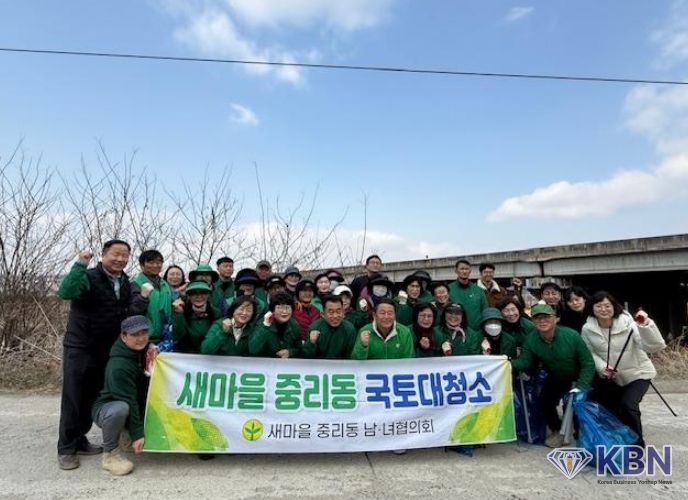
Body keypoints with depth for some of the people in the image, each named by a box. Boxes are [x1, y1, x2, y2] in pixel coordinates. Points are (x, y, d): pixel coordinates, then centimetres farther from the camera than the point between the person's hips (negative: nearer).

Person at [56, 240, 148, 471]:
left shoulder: (126, 284, 6)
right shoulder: (88, 277, -13)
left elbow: (132, 314, -1)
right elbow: (64, 292, -31)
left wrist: (142, 298, -19)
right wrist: (80, 264, -35)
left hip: (107, 350, 6)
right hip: (79, 348, -6)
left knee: (93, 397, 14)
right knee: (73, 397, 1)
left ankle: (79, 439, 29)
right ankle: (66, 447, 13)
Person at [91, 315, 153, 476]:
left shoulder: (146, 351, -5)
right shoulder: (118, 366, -26)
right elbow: (128, 401, -27)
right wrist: (137, 434, -25)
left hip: (138, 409, 7)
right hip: (107, 409, -7)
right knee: (120, 409, -38)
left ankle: (125, 437, 11)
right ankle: (110, 454, -13)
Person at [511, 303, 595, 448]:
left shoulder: (571, 335, -29)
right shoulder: (531, 340, -19)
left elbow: (588, 363, -24)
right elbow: (524, 361, -25)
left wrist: (580, 387, -32)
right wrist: (509, 363, -48)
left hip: (578, 378, -3)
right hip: (555, 379, 3)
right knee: (544, 403, -9)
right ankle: (557, 430, 22)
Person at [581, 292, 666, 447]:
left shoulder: (628, 323, -23)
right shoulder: (587, 329, -14)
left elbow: (655, 347, -30)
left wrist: (646, 325, -45)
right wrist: (601, 367, -20)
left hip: (637, 373, -4)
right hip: (610, 377, 4)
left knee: (628, 405, -23)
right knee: (606, 407, 12)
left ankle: (636, 443, 1)